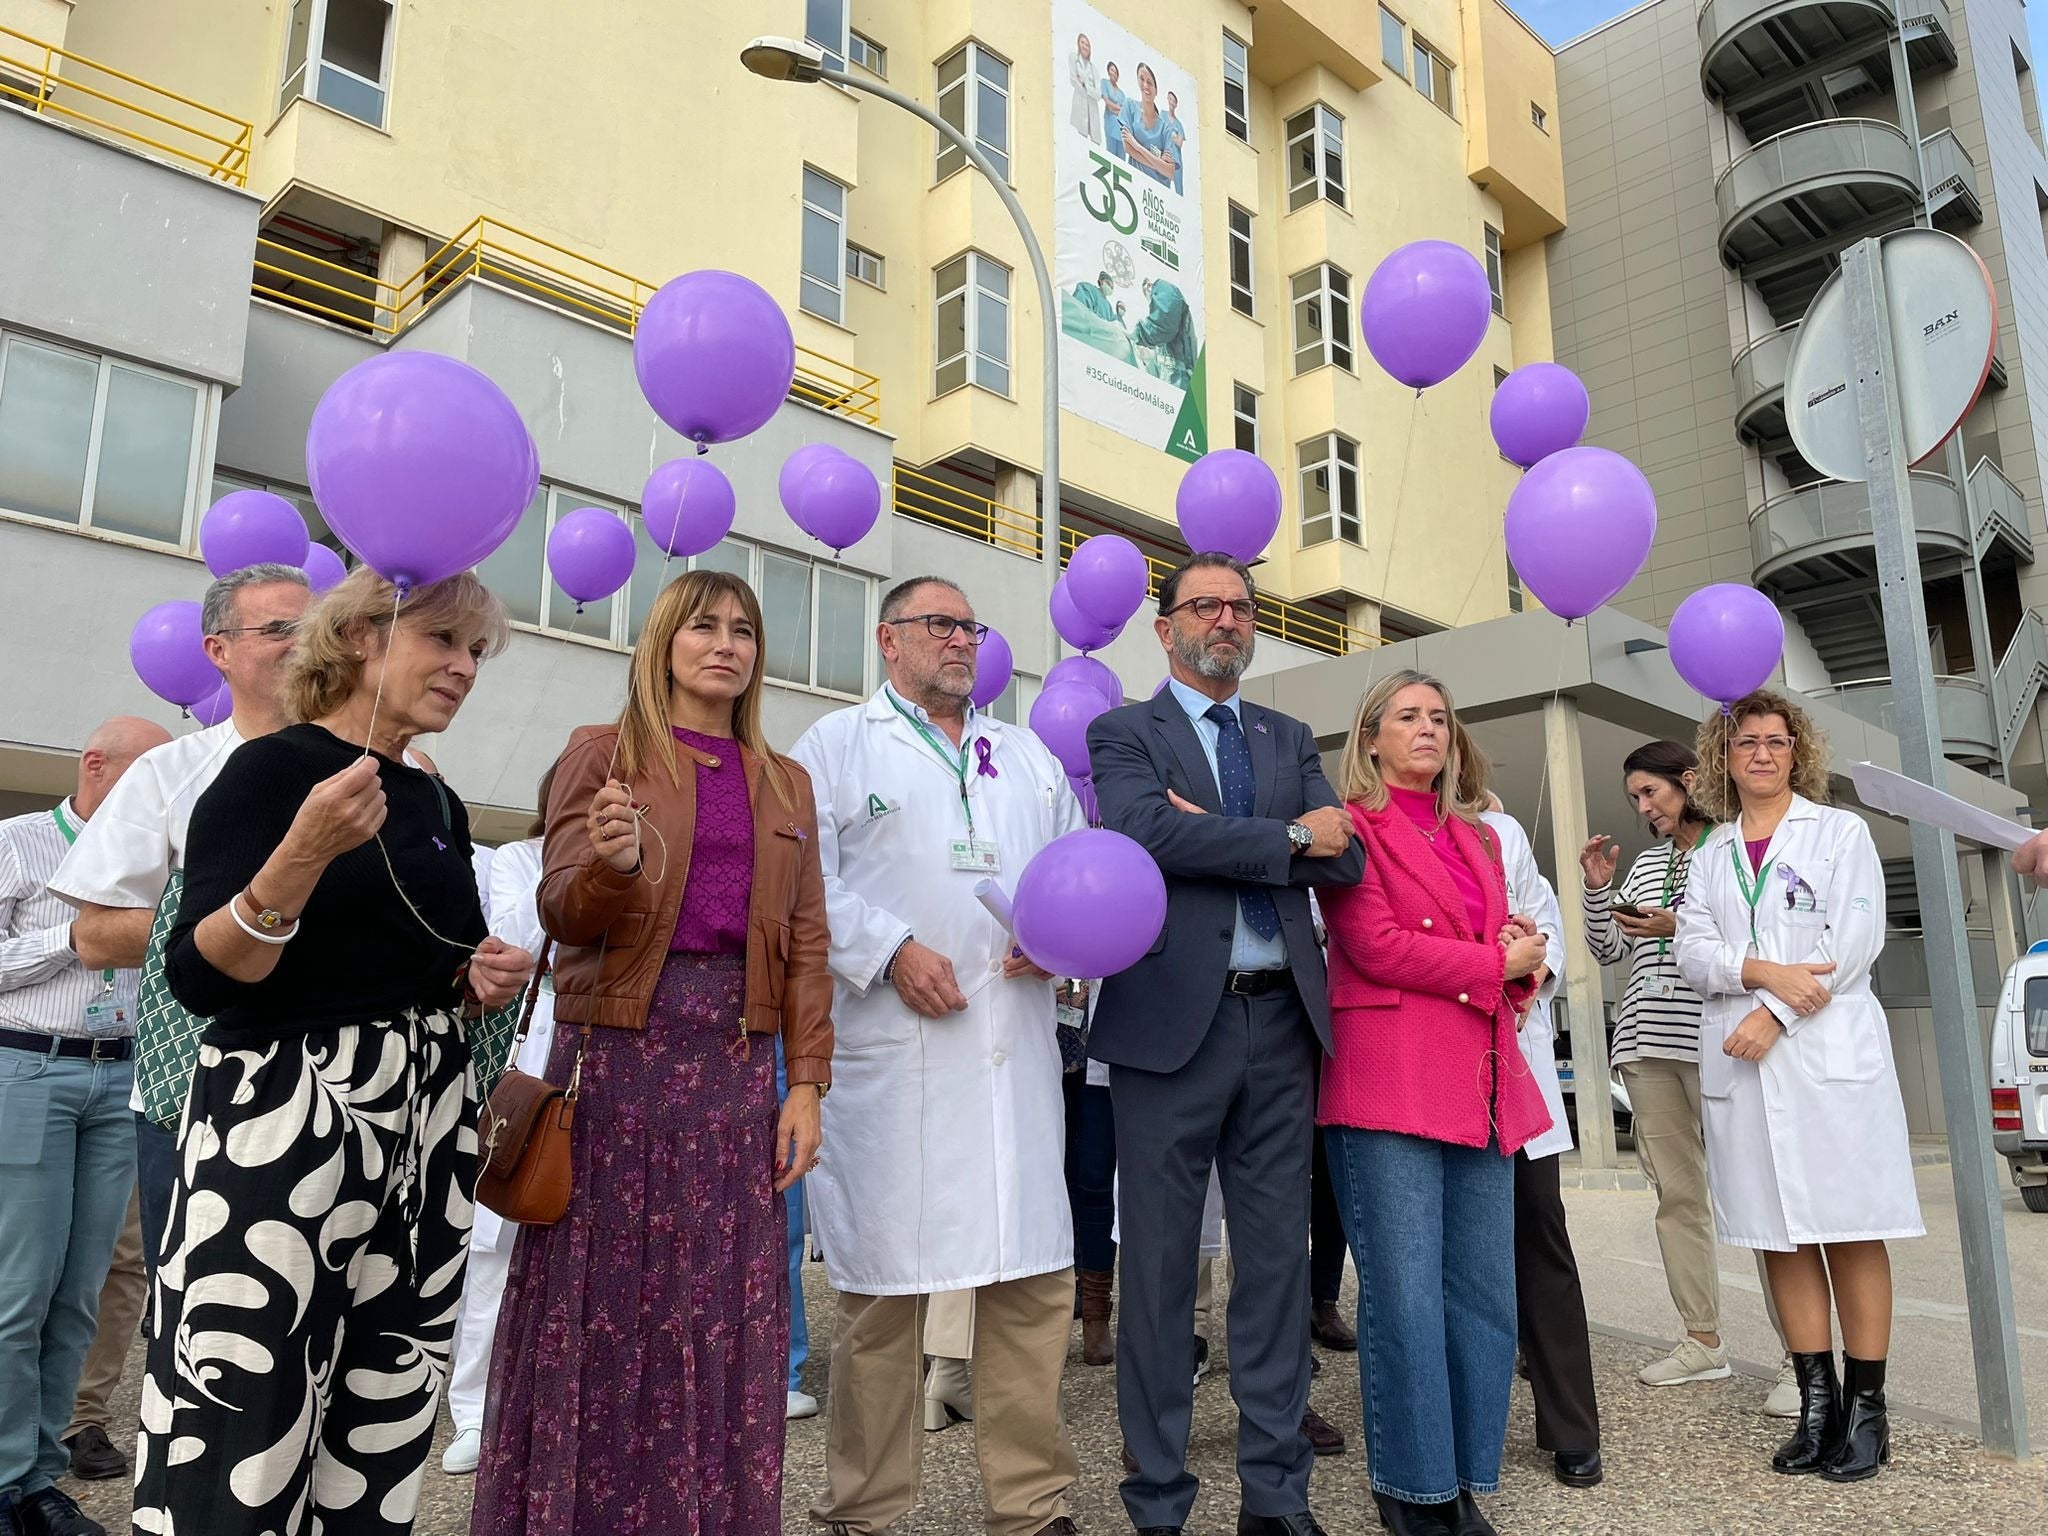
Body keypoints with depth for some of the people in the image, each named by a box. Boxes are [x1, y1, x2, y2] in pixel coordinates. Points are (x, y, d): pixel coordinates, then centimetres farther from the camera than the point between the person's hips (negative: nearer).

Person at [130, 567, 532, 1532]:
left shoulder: (440, 805, 12)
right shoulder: (272, 769, -8)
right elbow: (200, 980, -16)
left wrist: (481, 984, 2)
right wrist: (307, 852, -28)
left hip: (423, 1127, 7)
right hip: (283, 1125, -6)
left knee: (383, 1427, 11)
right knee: (234, 1444, -4)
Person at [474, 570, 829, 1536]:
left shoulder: (785, 783, 14)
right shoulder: (602, 752, 4)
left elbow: (805, 946, 10)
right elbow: (563, 914, -2)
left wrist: (806, 1085, 2)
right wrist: (617, 865, -24)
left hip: (737, 1064, 3)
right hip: (619, 1054, -3)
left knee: (721, 1310, 6)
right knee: (604, 1297, 1)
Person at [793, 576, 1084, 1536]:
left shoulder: (1031, 758, 23)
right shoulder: (837, 745, 8)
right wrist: (891, 950, -12)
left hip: (1017, 1051, 4)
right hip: (890, 1056, -4)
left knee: (1035, 1282, 4)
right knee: (882, 1290, 3)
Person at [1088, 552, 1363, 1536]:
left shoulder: (1291, 740, 17)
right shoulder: (1123, 734, 4)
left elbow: (1344, 858, 3)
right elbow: (1148, 833, -16)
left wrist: (1218, 837, -10)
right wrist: (1288, 837, -9)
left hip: (1281, 1021, 4)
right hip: (1172, 1020, -4)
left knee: (1278, 1255, 10)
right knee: (1159, 1262, 4)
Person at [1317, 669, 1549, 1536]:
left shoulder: (1476, 837, 22)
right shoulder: (1353, 824, 0)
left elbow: (1508, 942, 22)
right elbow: (1375, 945, -10)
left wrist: (1525, 961, -2)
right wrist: (1493, 964, -4)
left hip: (1484, 1086, 7)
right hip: (1390, 1080, -7)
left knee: (1485, 1294, 9)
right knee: (1405, 1296, -3)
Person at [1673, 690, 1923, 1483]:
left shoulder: (1840, 831, 5)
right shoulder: (1709, 855, 15)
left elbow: (1856, 940, -6)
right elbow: (1692, 951, 4)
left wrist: (1775, 1014, -14)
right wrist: (1764, 971, -15)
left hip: (1829, 1052, -3)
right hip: (1740, 1059, 3)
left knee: (1851, 1229, 0)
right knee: (1780, 1231, 5)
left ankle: (1867, 1407, 9)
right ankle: (1817, 1401, 14)